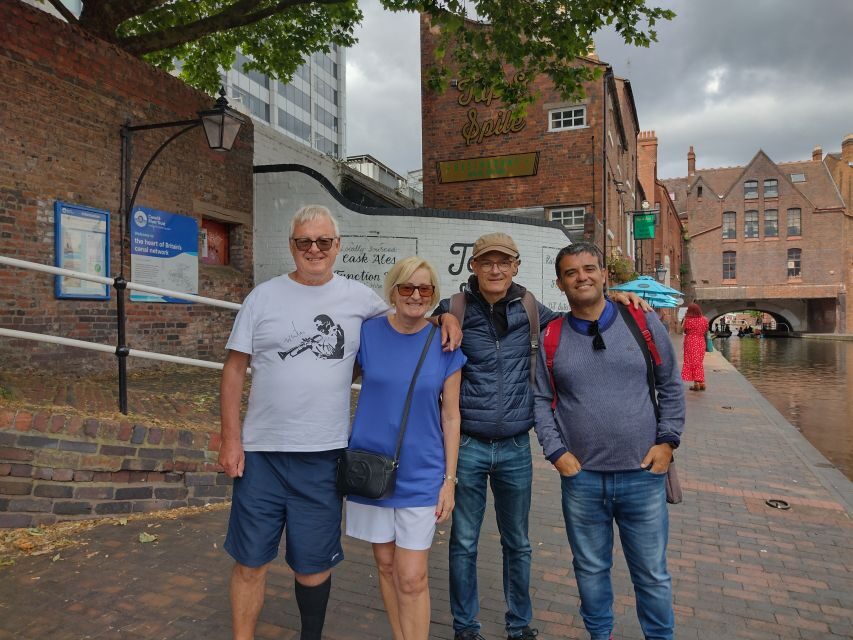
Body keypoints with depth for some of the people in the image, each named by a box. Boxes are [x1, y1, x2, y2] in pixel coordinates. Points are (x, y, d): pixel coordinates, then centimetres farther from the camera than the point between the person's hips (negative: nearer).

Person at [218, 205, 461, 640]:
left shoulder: (358, 298, 3)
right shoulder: (264, 296, 1)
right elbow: (235, 369, 2)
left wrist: (443, 317, -2)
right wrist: (230, 437, -3)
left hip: (323, 456, 0)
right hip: (260, 453, 0)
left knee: (313, 565, 15)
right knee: (250, 562, 12)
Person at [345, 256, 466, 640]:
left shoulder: (445, 343, -6)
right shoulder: (367, 332, -6)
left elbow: (450, 416, -1)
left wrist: (450, 478, -2)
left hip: (421, 476, -1)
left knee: (412, 578, 1)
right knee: (386, 566, 16)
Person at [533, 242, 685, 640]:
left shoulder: (643, 322, 0)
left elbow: (671, 387, 7)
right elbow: (541, 400, 5)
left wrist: (667, 441, 1)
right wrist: (556, 452, -3)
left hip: (643, 476, 0)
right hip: (581, 477, 1)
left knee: (652, 574, 13)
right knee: (591, 570, 17)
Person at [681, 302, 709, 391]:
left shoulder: (688, 320, -15)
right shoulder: (704, 319, 0)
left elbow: (683, 329, -5)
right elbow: (706, 330, 8)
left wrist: (684, 318, -2)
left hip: (690, 342, -4)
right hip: (701, 342, 4)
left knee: (691, 362, 3)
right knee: (699, 362, 14)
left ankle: (696, 383, -1)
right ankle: (702, 383, 14)